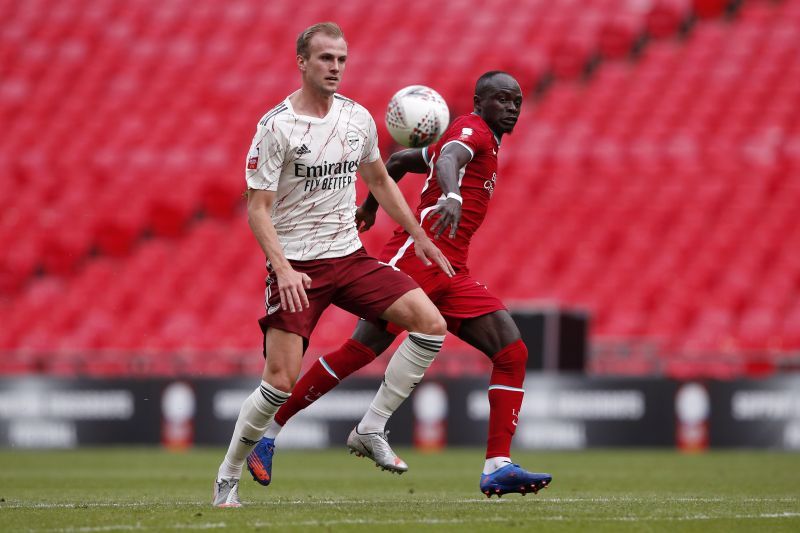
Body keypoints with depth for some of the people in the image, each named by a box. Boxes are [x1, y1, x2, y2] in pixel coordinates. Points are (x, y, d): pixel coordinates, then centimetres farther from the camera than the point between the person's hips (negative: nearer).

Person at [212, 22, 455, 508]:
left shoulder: (359, 118, 6)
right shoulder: (276, 127, -12)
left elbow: (379, 181, 23)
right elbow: (258, 208, -12)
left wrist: (420, 238, 21)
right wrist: (282, 268, -25)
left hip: (350, 256, 5)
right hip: (297, 267, -5)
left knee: (431, 324, -13)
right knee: (281, 382, -13)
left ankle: (373, 428, -4)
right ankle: (228, 477, 7)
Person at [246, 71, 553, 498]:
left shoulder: (480, 142, 25)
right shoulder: (472, 130, -1)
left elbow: (398, 161, 36)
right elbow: (447, 160, -26)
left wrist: (370, 205, 49)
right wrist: (451, 196, -47)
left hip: (451, 275, 9)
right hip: (414, 258, -9)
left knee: (512, 353, -7)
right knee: (360, 351, -10)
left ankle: (497, 467, -13)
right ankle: (268, 434, 1)